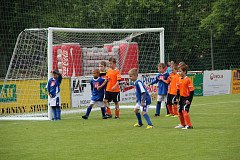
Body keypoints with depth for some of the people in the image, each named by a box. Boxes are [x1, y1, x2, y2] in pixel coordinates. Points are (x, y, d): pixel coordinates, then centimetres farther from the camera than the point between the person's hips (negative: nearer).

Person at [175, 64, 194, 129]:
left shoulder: (188, 80, -16)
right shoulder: (180, 79, 8)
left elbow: (191, 90, -18)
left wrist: (189, 99, -20)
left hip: (187, 98, -9)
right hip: (182, 97, 9)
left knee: (184, 110, -19)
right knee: (180, 111, 16)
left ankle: (189, 125, -14)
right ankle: (183, 124, 35)